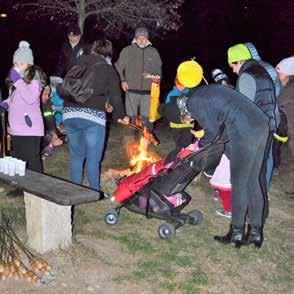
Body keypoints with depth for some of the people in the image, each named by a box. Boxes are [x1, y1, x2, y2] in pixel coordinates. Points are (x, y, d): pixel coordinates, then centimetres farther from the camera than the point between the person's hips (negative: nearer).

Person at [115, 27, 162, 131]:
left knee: (147, 118, 4)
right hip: (131, 90, -1)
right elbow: (118, 67, 8)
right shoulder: (127, 50, 2)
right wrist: (122, 80, -1)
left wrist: (157, 75, -2)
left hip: (148, 91, 1)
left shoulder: (154, 52, 9)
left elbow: (158, 68, 18)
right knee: (131, 118, 3)